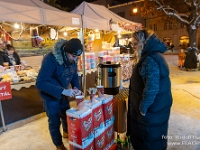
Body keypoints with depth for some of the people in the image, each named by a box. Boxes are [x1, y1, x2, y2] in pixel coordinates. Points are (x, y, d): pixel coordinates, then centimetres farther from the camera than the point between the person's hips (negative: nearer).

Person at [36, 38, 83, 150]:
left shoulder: (72, 59, -11)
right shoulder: (51, 59, -31)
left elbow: (74, 75, 3)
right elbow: (40, 83, -34)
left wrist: (76, 87, -15)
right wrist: (63, 91, -40)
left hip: (62, 94, 6)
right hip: (50, 96, -6)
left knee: (67, 116, 22)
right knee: (54, 121, 8)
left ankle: (67, 133, 53)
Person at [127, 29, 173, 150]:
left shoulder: (150, 60, -26)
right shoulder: (154, 54, 7)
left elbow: (151, 88, -30)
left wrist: (143, 107, -17)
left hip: (152, 108, -10)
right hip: (156, 105, 10)